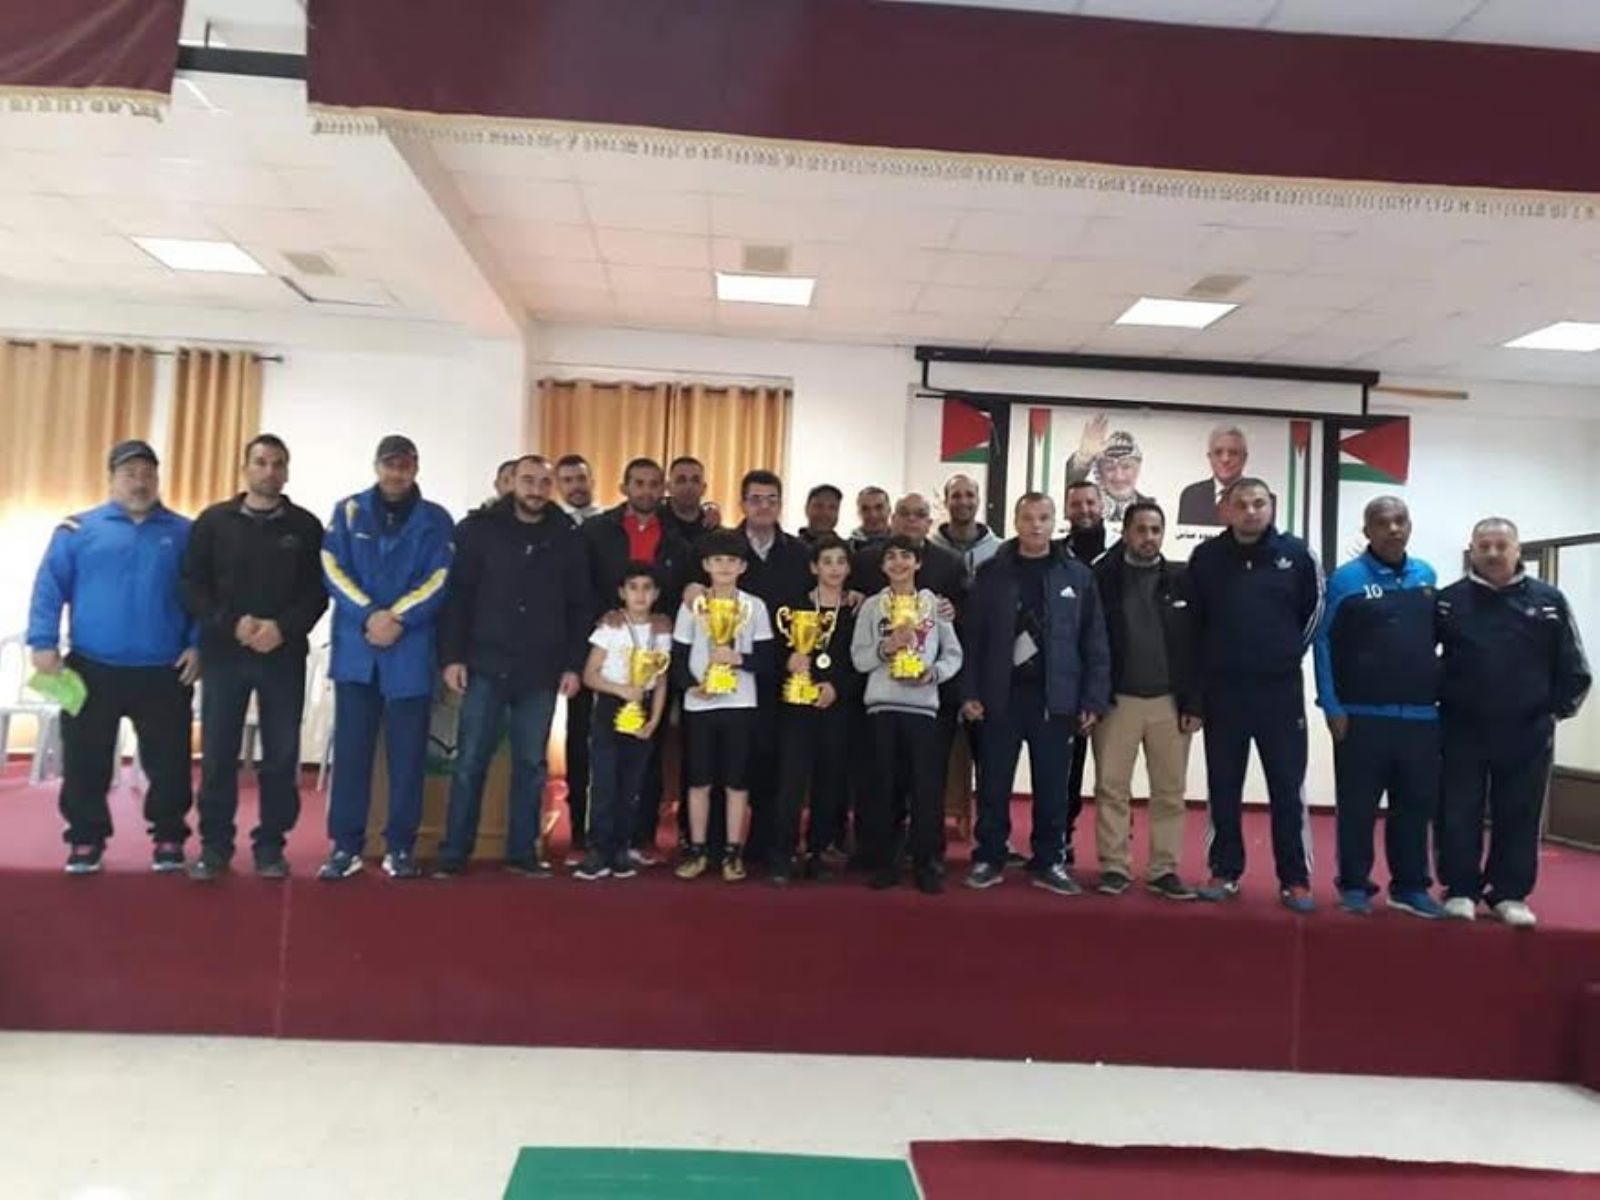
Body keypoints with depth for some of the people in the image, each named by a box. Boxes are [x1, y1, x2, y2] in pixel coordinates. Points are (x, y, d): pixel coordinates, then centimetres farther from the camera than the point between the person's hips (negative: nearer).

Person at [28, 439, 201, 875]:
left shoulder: (185, 533, 6)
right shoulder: (78, 529, 4)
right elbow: (49, 588, 0)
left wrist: (198, 645, -4)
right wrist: (43, 643, -8)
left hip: (164, 673, 0)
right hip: (92, 670, 0)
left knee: (169, 762, 5)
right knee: (84, 763, 7)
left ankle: (169, 837, 19)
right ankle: (86, 839, 22)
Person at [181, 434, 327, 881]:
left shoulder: (306, 527, 6)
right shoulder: (213, 521, 6)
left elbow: (318, 592, 1)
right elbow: (193, 586, 2)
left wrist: (284, 628, -14)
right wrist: (232, 624, -13)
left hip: (284, 656, 0)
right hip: (224, 652, 0)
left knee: (281, 755, 3)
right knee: (217, 754, 3)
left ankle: (270, 844, 13)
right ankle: (215, 845, 14)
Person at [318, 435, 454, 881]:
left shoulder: (436, 520, 6)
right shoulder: (349, 511, 8)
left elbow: (439, 580, -3)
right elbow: (332, 570, -1)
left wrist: (397, 619, -15)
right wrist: (369, 615, -15)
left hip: (411, 651, 0)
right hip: (355, 648, 1)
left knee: (407, 752, 4)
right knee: (351, 748, 4)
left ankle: (401, 845, 13)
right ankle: (345, 844, 12)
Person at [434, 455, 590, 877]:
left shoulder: (568, 537, 5)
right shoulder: (479, 528, 1)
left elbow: (580, 607, 7)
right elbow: (456, 595, -2)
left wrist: (573, 664, 1)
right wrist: (452, 656, -8)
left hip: (541, 671, 2)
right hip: (486, 665, -1)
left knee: (531, 765, 8)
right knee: (470, 761, 1)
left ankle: (522, 852, 17)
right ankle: (454, 852, 11)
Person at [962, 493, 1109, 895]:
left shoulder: (1078, 576, 4)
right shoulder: (992, 573, 3)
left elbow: (1095, 643, 3)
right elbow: (973, 637, 2)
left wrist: (1093, 700, -2)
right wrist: (970, 692, -5)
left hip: (1055, 698, 0)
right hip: (1000, 695, 0)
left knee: (1052, 786, 7)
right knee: (993, 784, 6)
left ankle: (1049, 862, 20)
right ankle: (989, 859, 19)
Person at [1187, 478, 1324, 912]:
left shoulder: (1295, 553, -2)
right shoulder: (1206, 557, 0)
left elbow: (1314, 608, 10)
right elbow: (1192, 617, 8)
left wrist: (1290, 651, 8)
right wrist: (1209, 661, 6)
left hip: (1281, 689, -1)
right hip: (1222, 690, 1)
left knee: (1288, 788, 4)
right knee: (1224, 788, 8)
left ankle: (1295, 879, 14)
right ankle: (1225, 872, 19)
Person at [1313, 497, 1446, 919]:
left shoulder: (1426, 576, 9)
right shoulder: (1346, 579, -4)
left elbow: (1436, 639, 16)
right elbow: (1323, 643, -5)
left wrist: (1440, 695, 9)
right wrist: (1332, 707, -10)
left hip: (1421, 715, 4)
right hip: (1363, 715, -4)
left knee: (1416, 806, 10)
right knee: (1357, 807, 3)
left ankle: (1410, 886, 21)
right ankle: (1354, 885, 13)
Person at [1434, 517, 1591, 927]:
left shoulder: (1548, 600, 2)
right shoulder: (1448, 601, 1)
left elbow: (1573, 670, 7)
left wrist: (1556, 711, 2)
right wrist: (1435, 700, 1)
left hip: (1526, 734, 1)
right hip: (1463, 731, 0)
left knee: (1518, 818, 8)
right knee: (1459, 816, 4)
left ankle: (1509, 894, 20)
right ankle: (1461, 890, 16)